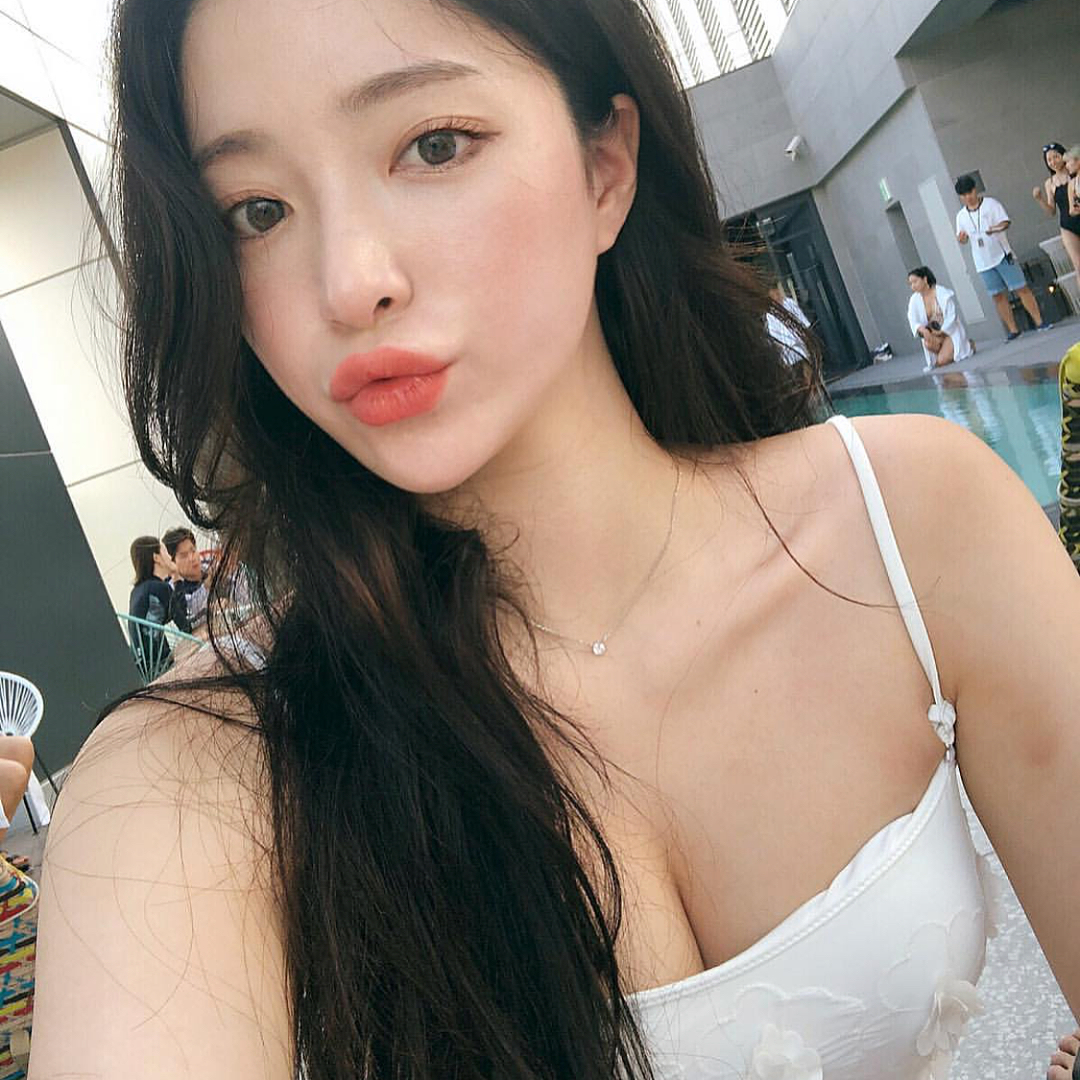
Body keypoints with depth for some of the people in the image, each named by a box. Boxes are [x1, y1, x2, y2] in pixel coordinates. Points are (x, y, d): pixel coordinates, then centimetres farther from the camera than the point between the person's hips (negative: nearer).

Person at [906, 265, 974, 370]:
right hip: (933, 333, 3)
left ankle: (967, 345, 8)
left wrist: (939, 332, -25)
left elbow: (952, 317, -14)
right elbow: (913, 321, -10)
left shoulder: (944, 294, -13)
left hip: (950, 330, -3)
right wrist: (922, 330, -31)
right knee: (928, 342, -35)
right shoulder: (914, 300, -2)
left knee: (941, 361, -22)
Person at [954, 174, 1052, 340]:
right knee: (998, 296, 4)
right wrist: (961, 238, -10)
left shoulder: (990, 204, 0)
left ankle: (1038, 322, 1)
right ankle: (1013, 330, 10)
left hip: (1002, 255, -3)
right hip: (983, 263, 3)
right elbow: (963, 239, 14)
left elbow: (1006, 221, -8)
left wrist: (996, 228, -31)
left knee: (1021, 288, -4)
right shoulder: (961, 216, 9)